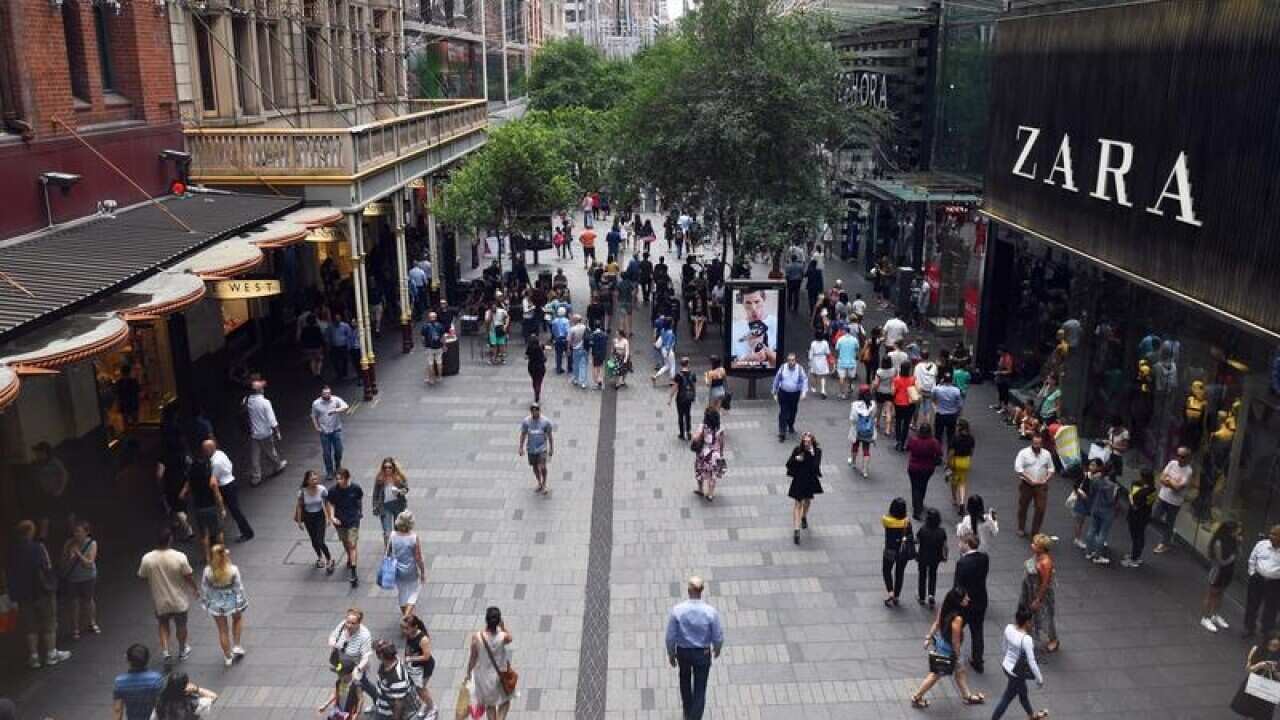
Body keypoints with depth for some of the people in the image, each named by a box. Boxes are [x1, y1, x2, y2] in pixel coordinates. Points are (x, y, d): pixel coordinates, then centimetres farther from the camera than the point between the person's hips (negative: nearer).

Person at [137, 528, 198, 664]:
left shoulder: (147, 559, -18)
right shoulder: (179, 557, -23)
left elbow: (143, 577, -3)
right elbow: (188, 577, -13)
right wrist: (195, 590, 6)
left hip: (160, 602, 1)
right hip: (178, 601, -1)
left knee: (163, 626, 26)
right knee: (181, 626, 21)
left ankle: (166, 652, 15)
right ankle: (182, 651, 39)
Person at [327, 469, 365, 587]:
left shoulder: (356, 488, -13)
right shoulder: (333, 490, -13)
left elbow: (360, 500, 5)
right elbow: (331, 504, -3)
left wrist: (361, 512, 18)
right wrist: (332, 517, -18)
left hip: (353, 521, -3)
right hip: (339, 521, 3)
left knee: (353, 545, -9)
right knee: (345, 543, 22)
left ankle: (353, 571, -9)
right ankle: (349, 559, 50)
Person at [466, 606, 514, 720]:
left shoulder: (476, 637, -27)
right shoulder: (503, 637, -27)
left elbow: (473, 658, -13)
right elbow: (510, 638, 0)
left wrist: (468, 673, 3)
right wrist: (503, 626, -5)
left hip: (484, 676, 1)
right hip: (500, 675, -1)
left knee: (490, 703, 27)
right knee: (505, 700, 28)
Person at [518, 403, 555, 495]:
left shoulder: (546, 422, -9)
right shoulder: (526, 421, -5)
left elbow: (549, 436, 0)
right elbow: (523, 435, 5)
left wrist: (551, 449, 2)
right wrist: (521, 448, 4)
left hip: (542, 447, -3)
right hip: (531, 448, 3)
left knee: (542, 467, -14)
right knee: (535, 467, 14)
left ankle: (544, 485, 8)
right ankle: (539, 484, 34)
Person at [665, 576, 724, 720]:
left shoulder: (677, 610, -24)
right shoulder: (711, 612, -24)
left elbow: (670, 636, -13)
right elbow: (718, 637, -12)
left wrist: (671, 654, 5)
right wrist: (717, 649, 10)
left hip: (683, 652, 2)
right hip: (703, 653, -2)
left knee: (685, 679, 31)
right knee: (700, 689, 13)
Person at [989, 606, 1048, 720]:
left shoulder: (1008, 628, -13)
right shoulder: (1026, 639, -34)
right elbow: (1031, 662, -25)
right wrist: (1039, 679, -11)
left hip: (1006, 666, 8)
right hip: (1016, 673, -8)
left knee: (1022, 693, 32)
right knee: (1006, 700, 12)